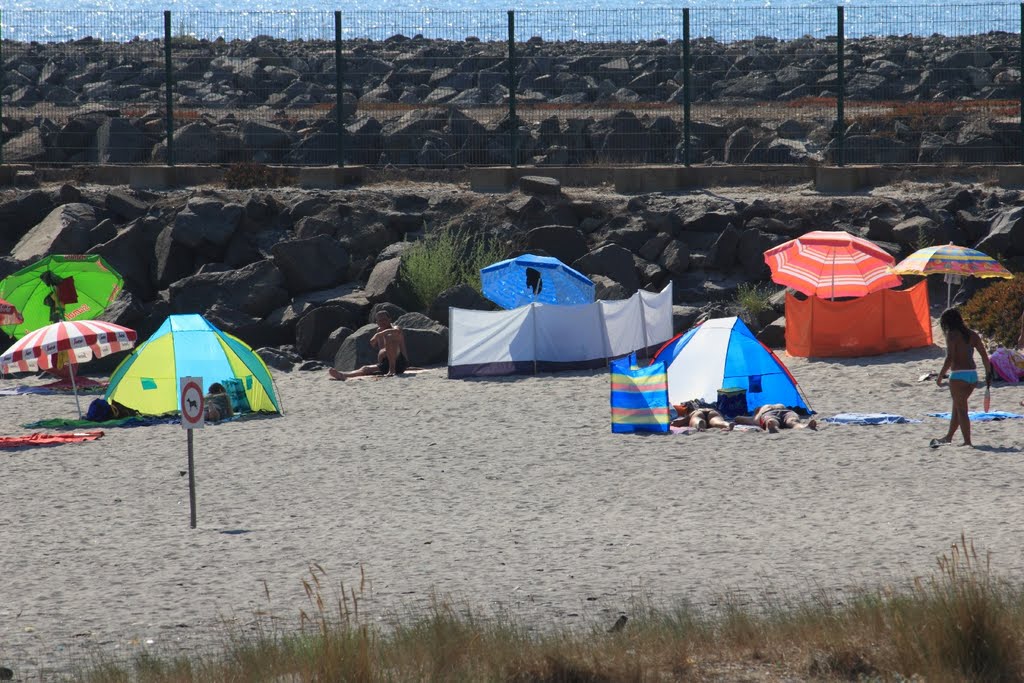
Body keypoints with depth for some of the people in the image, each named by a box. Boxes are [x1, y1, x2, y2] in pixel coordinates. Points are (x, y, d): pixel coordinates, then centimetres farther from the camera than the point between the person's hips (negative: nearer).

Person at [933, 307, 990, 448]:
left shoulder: (952, 335, -9)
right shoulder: (972, 334, 10)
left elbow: (950, 358, -17)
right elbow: (984, 356, 9)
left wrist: (940, 375, -10)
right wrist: (988, 374, 15)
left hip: (959, 375, -7)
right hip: (973, 374, 7)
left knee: (961, 409, 0)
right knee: (957, 406, 21)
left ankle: (967, 441, -3)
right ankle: (949, 437, 32)